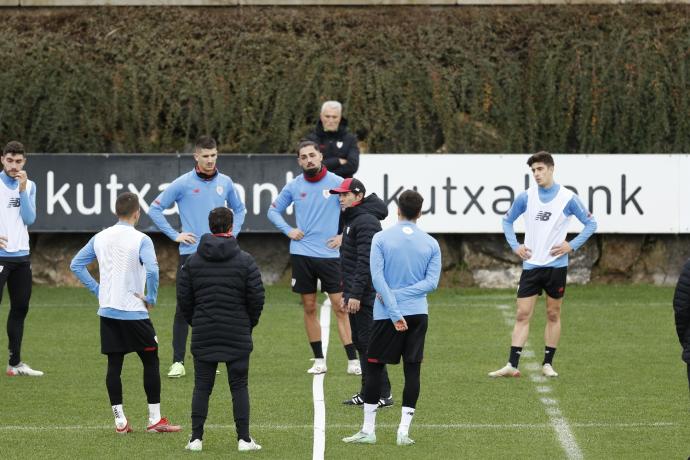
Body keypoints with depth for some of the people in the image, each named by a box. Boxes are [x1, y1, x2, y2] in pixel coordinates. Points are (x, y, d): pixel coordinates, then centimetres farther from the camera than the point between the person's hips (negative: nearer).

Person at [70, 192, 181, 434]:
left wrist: (97, 290, 13)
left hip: (107, 311, 5)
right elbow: (152, 270, -25)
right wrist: (151, 298, -10)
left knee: (114, 365, 8)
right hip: (134, 312, -5)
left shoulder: (100, 238, 6)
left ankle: (120, 420, 7)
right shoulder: (141, 240, -11)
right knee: (151, 361, 6)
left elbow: (76, 265, 11)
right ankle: (155, 419, 5)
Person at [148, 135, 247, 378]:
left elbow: (239, 209, 25)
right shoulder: (183, 183, -4)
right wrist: (175, 235, -4)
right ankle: (178, 361, -3)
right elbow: (155, 209, 1)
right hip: (191, 254, -3)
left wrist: (233, 232, 11)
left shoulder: (225, 183, 7)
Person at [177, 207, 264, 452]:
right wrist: (249, 324, 12)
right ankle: (244, 439, 1)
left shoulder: (192, 261, 2)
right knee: (239, 386, 4)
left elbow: (183, 297, 3)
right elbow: (257, 297, -4)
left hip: (203, 334, 1)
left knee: (202, 386, 6)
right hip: (238, 336, -1)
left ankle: (196, 437, 2)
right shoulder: (245, 260, -4)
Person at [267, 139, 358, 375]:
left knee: (340, 307, -5)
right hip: (301, 254, 3)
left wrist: (344, 236, -4)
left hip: (330, 255, -3)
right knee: (309, 308, 6)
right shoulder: (293, 186, 5)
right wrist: (288, 230, 3)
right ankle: (319, 360, 13)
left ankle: (353, 361, -5)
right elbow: (273, 210, 18)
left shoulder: (336, 183, -3)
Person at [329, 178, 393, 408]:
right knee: (360, 343, 13)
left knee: (369, 343, -9)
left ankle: (383, 395, -8)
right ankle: (367, 393, 19)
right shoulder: (352, 220, 17)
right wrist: (347, 293, 21)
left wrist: (356, 294, -25)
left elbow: (365, 262, -22)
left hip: (365, 296, -11)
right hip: (356, 295, 11)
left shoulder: (366, 222, -16)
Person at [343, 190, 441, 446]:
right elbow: (432, 282, -3)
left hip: (386, 315, -2)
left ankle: (368, 430, 6)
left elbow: (377, 278, -11)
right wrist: (403, 295, -6)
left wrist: (394, 313, -12)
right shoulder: (431, 244, 4)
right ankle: (404, 431, -1)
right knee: (412, 370, 4)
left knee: (374, 367, 7)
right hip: (418, 313, 2)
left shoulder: (381, 239, -3)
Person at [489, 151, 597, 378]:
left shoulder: (568, 198, -4)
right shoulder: (526, 197, 3)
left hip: (556, 265, -1)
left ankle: (548, 364, 14)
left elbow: (590, 224, 4)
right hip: (531, 264, 2)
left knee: (553, 314, 5)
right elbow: (507, 220, 17)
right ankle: (512, 365, -6)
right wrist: (515, 245, 5)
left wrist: (572, 246, -6)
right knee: (522, 314, -3)